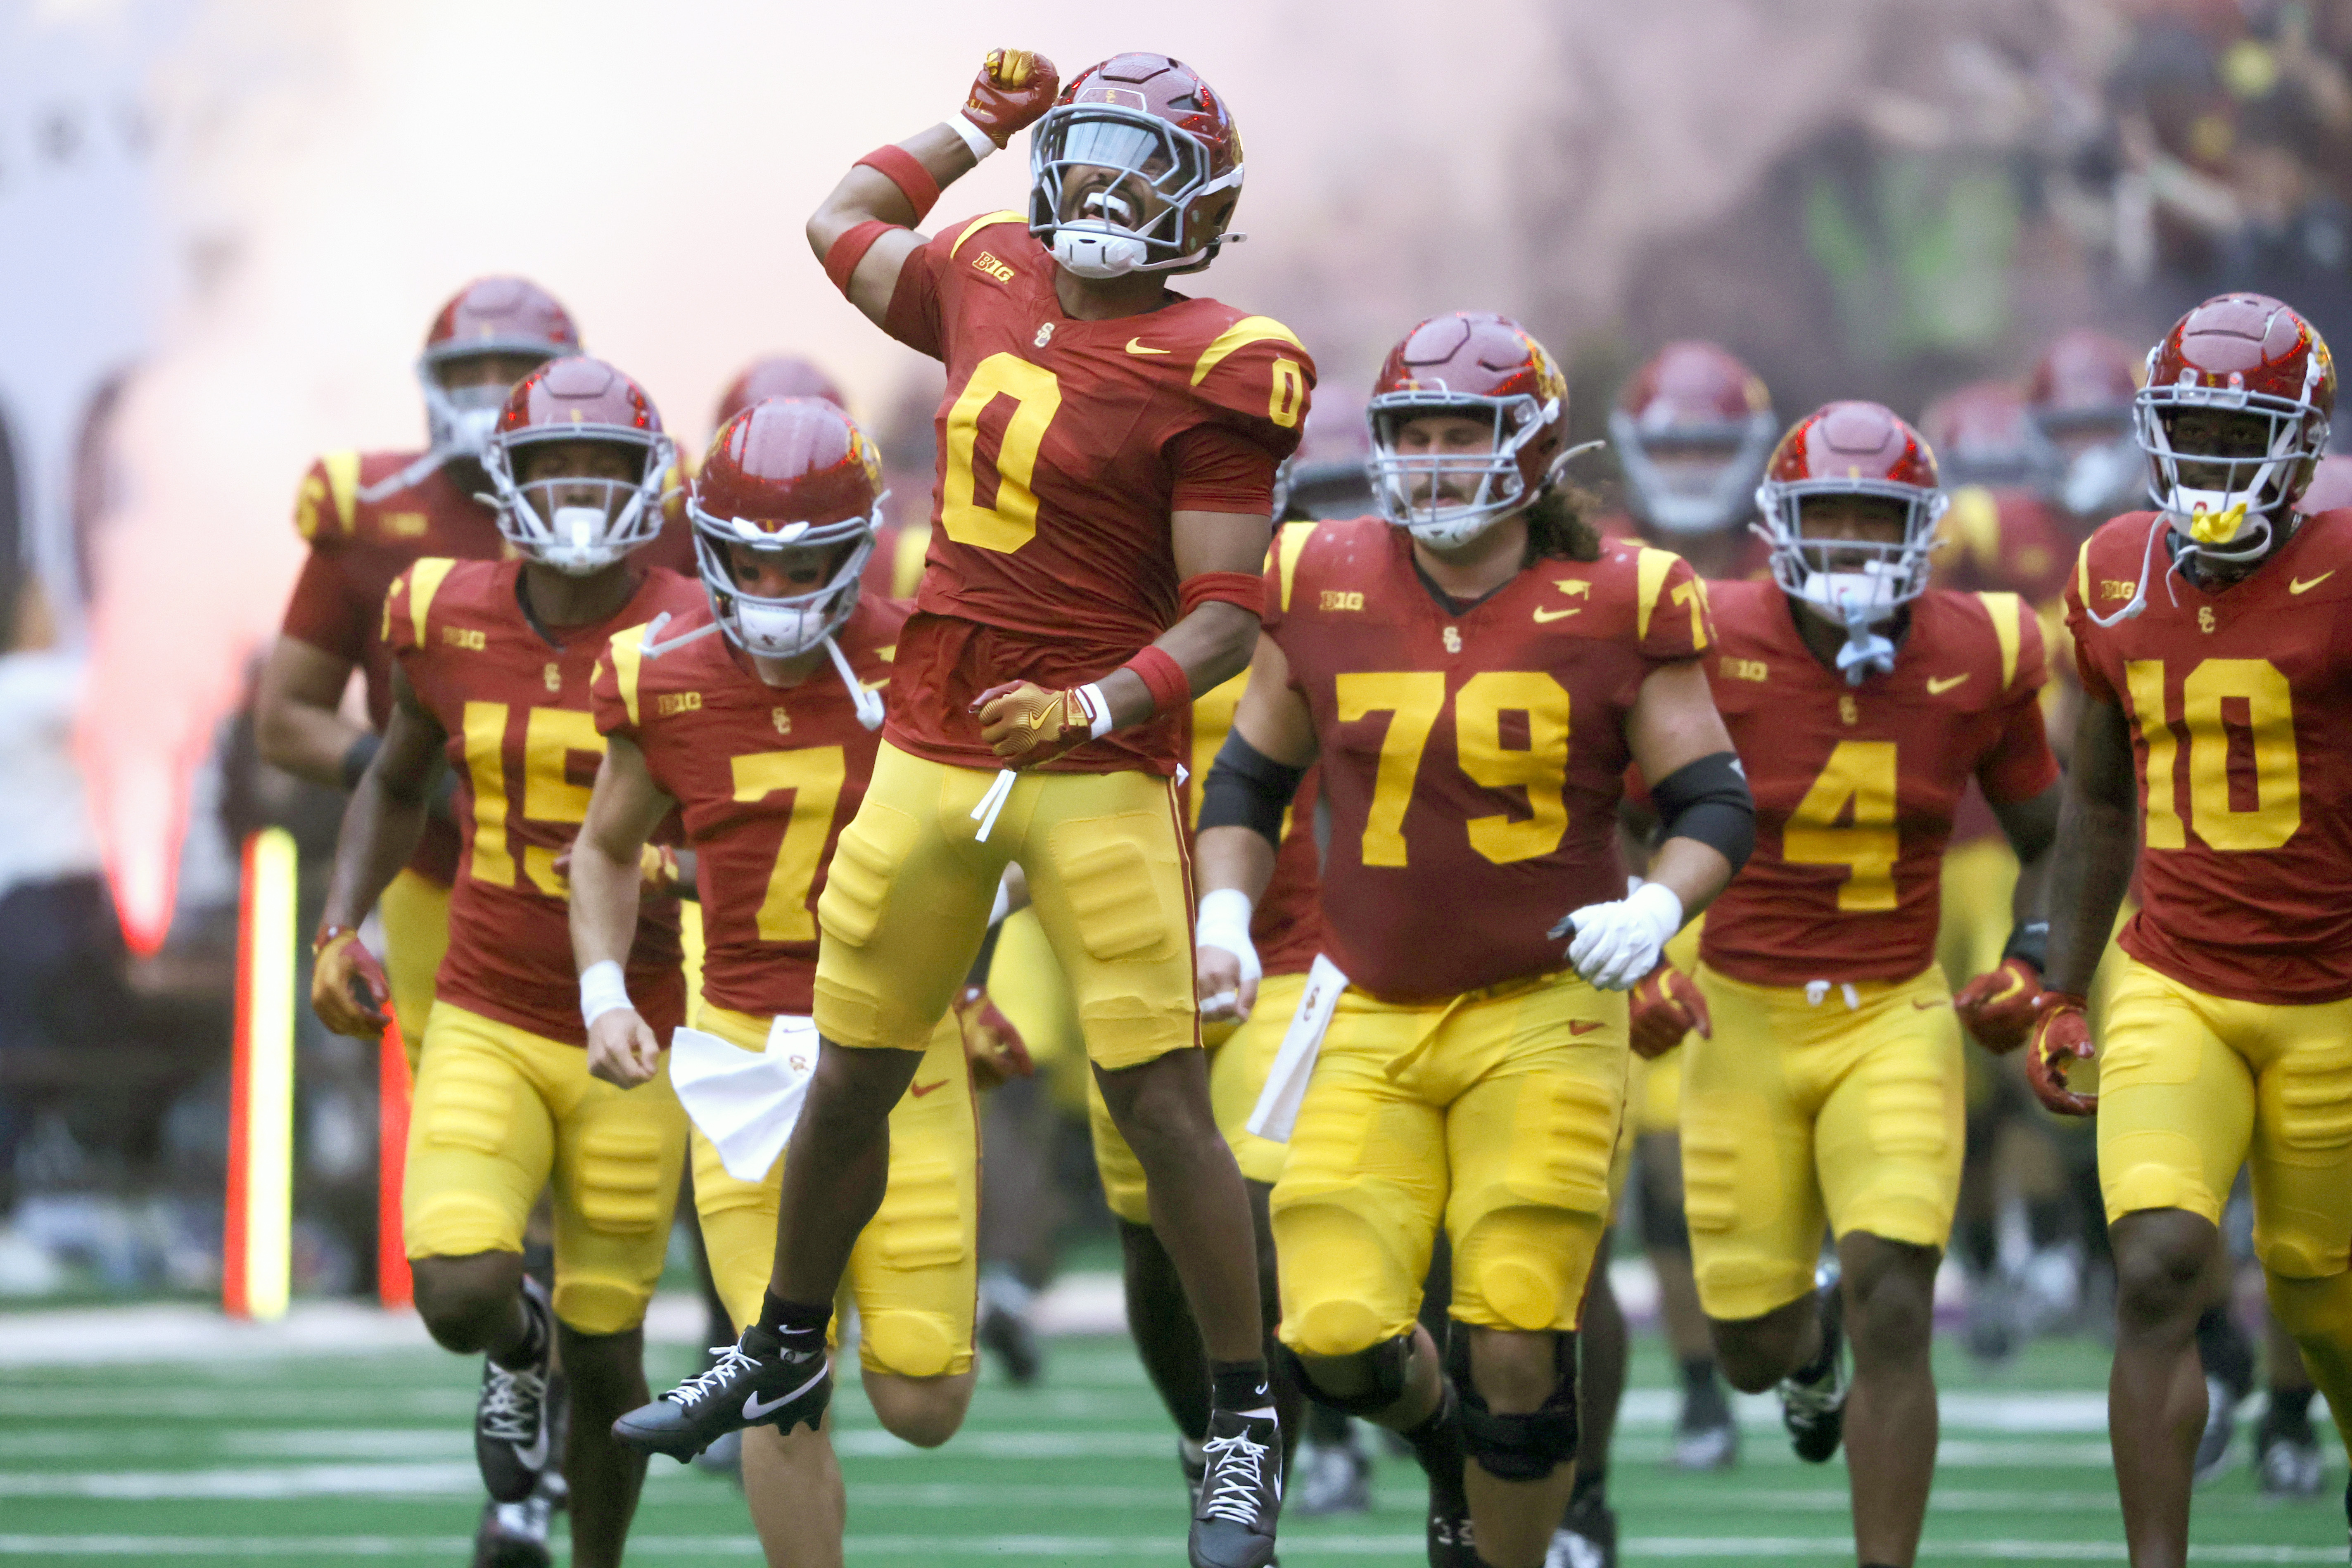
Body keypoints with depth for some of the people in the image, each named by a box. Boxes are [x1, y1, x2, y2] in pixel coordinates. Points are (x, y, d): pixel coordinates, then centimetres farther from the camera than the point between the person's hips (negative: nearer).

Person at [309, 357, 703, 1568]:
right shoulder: (451, 623, -2)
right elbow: (395, 787, 16)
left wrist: (669, 867, -27)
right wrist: (339, 931, 3)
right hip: (487, 1026, 1)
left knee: (603, 1353, 5)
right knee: (461, 1295, -20)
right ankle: (516, 1348, 18)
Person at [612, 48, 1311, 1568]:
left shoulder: (1208, 374, -11)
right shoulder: (994, 285, 6)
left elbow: (1226, 619, -13)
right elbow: (843, 224, 29)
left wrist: (1090, 711, -25)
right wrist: (978, 125, 29)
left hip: (1099, 768, -6)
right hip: (933, 753, 6)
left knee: (1163, 1102, -7)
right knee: (851, 1080, 15)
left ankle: (1245, 1429, 4)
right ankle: (785, 1357, 35)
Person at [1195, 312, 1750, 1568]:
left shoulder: (1616, 606, -5)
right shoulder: (1324, 586, 2)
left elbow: (1713, 801, 0)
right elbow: (1248, 779, 15)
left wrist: (1655, 910, -19)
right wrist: (1225, 917, 0)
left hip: (1541, 1017, -2)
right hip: (1369, 1021, 2)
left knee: (1516, 1350, -7)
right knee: (1337, 1335, -9)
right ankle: (1442, 1433, 27)